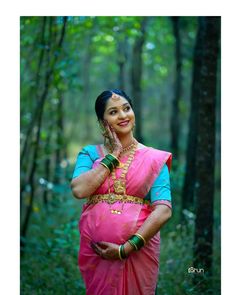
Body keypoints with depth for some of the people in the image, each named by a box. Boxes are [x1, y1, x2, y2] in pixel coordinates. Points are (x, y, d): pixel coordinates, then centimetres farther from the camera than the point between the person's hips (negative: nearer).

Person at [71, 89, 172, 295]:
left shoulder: (154, 158, -1)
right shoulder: (90, 153, 5)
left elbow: (164, 210, -11)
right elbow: (79, 190, -13)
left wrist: (126, 248, -18)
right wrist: (113, 155, -8)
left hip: (138, 252, -1)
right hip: (95, 252, 1)